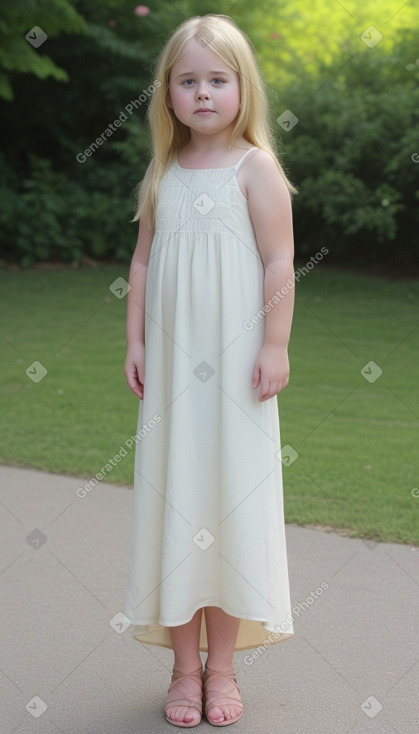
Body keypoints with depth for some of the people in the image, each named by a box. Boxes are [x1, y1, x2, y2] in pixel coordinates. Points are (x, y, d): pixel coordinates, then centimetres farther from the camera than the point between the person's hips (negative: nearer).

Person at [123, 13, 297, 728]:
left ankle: (221, 666, 16)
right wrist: (135, 341, 5)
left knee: (233, 499, 2)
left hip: (236, 362, -4)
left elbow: (280, 263, -8)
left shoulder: (255, 167, -5)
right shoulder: (162, 173, 9)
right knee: (174, 498, 6)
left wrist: (275, 347, -12)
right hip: (171, 362, 4)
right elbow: (143, 260, 11)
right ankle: (184, 666, 19)